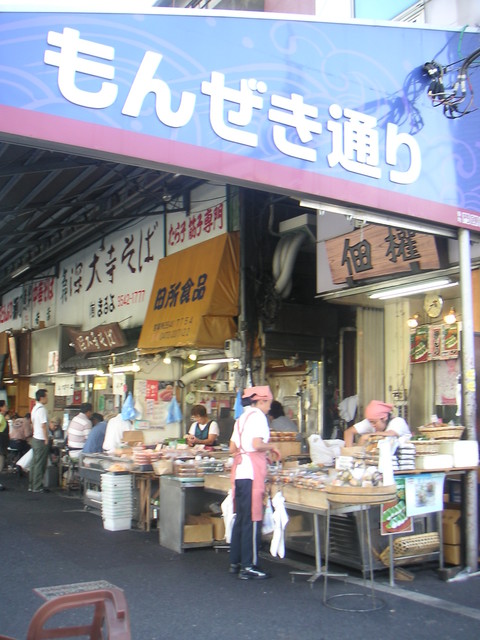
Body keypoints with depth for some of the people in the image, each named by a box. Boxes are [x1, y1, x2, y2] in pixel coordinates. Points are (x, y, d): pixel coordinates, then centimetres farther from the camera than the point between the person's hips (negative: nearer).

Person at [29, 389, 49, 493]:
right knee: (40, 464, -3)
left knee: (35, 463, 14)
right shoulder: (42, 409, -17)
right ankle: (37, 487, 1)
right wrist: (46, 440, -15)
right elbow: (44, 425, -20)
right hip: (41, 440, -9)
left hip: (35, 439, 9)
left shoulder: (35, 408, 12)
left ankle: (31, 485, 19)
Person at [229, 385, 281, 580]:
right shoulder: (257, 416, -6)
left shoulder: (242, 418, 21)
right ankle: (248, 566, -1)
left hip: (239, 470, 9)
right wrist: (271, 447, -1)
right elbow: (257, 444, -20)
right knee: (252, 519, -5)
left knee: (241, 518, 14)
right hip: (252, 471, -9)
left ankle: (235, 562, 21)